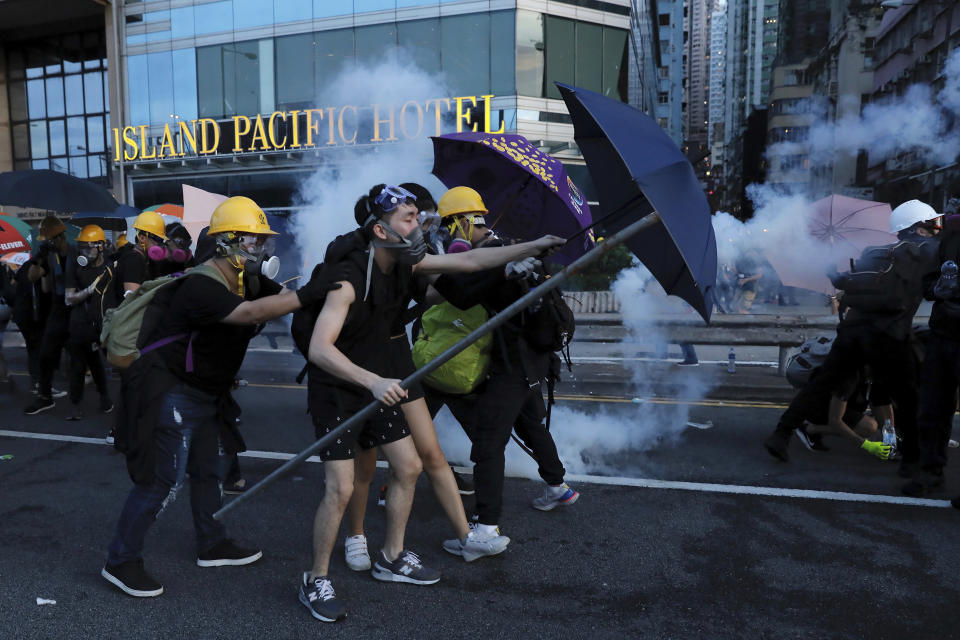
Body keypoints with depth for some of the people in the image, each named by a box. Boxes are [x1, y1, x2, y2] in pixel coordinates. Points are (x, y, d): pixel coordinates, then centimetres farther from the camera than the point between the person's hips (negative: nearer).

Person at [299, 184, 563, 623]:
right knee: (340, 489, -8)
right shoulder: (350, 277, -27)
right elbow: (319, 348, -35)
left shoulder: (406, 263, -6)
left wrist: (533, 247, -6)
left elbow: (470, 262, -4)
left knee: (408, 465, 9)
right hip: (336, 388, -7)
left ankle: (392, 558, 28)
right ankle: (316, 582, 14)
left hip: (381, 380, 8)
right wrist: (374, 382, -48)